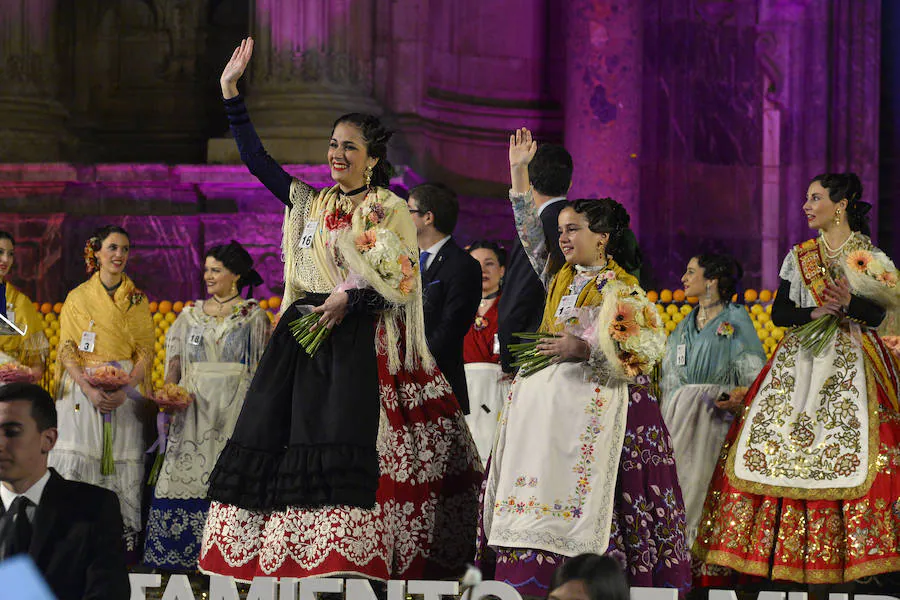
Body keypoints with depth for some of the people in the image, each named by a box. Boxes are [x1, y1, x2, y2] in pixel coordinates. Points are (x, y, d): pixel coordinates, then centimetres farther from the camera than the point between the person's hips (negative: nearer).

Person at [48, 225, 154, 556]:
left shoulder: (138, 300, 11)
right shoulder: (77, 298, 8)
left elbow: (145, 351, 4)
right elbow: (67, 350, 2)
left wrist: (125, 390, -13)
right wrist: (89, 389, -14)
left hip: (126, 391, 1)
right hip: (83, 390, 0)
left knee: (124, 462, -7)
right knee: (78, 459, -10)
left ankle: (125, 539, -5)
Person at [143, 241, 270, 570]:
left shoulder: (253, 315, 6)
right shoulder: (191, 315, 16)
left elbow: (262, 365, 1)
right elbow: (176, 361, 13)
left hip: (236, 404, -3)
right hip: (194, 404, 3)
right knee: (186, 469, -5)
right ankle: (184, 552, -4)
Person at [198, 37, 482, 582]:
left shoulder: (390, 209, 1)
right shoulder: (310, 203, 17)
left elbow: (402, 281, -5)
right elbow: (257, 160, 16)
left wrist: (348, 299, -17)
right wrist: (232, 94, 12)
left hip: (359, 336, -6)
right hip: (303, 333, 6)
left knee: (345, 441, -18)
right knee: (273, 435, -5)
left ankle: (346, 557, -21)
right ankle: (283, 558, -4)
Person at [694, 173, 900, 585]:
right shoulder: (799, 257, 14)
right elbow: (779, 313, 8)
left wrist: (851, 303, -21)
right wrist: (815, 312, -9)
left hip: (851, 365, -3)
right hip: (800, 362, 3)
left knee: (854, 454, -15)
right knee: (775, 446, -9)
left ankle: (848, 556, -12)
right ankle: (787, 554, -9)